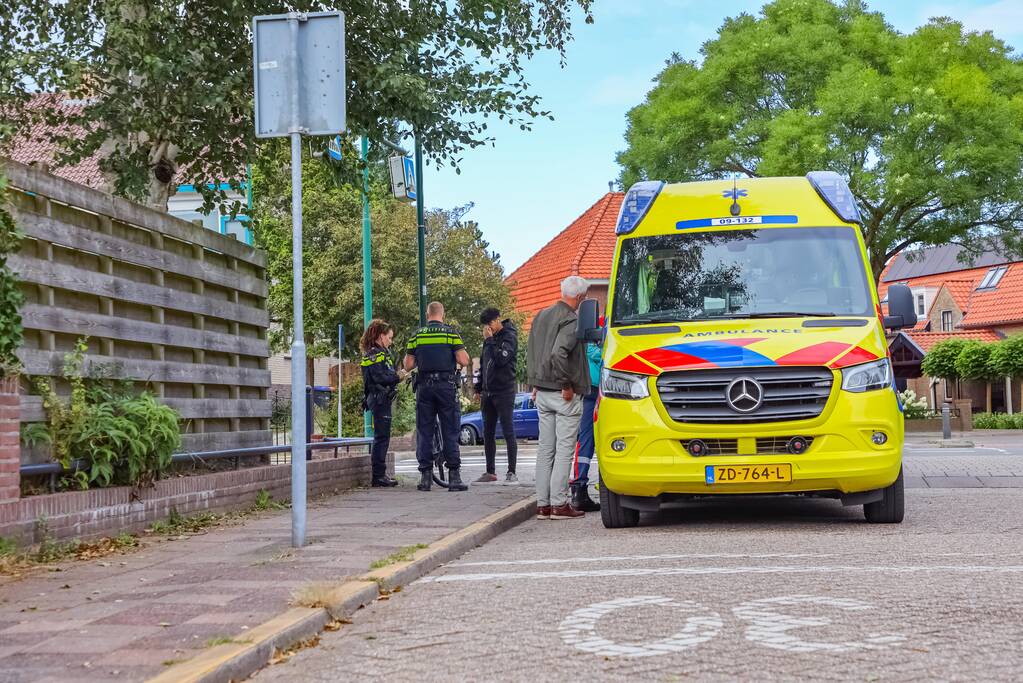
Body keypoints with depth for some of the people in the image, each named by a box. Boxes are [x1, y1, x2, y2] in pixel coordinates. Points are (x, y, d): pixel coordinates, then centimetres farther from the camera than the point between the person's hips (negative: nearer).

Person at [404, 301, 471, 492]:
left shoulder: (417, 335, 5)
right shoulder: (451, 332, -1)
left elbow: (408, 366, 4)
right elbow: (464, 361, -7)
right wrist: (462, 351, 14)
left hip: (424, 386, 2)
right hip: (447, 386, -2)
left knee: (424, 432, 7)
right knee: (450, 432, 1)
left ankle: (425, 476, 5)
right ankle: (454, 476, -2)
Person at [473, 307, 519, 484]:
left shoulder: (509, 336, -8)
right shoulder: (490, 338, 15)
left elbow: (500, 359, -22)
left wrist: (489, 340, -15)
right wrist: (479, 388, 19)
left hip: (504, 392, -8)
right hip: (488, 393, 8)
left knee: (508, 432, -4)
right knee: (488, 434, 9)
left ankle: (512, 472, -2)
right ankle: (490, 472, 15)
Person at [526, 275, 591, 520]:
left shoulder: (541, 316, 12)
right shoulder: (572, 321, -14)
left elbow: (531, 354, 17)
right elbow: (558, 353, -27)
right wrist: (567, 385, -18)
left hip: (542, 393, 8)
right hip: (566, 396, -8)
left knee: (545, 449, 10)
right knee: (564, 449, -2)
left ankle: (542, 504, 12)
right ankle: (559, 504, -2)